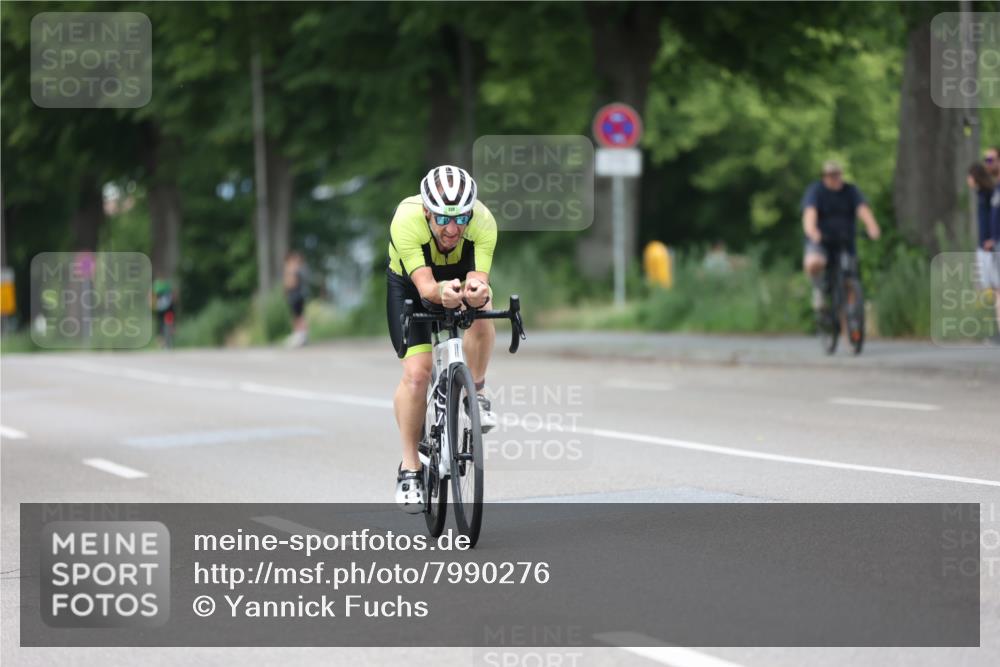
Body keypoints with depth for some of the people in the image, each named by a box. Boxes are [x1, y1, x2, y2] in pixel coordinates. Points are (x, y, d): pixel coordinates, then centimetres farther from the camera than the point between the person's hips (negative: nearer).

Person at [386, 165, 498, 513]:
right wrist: (441, 292, -66)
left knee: (481, 313, -34)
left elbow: (479, 278, -41)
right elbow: (425, 286, -44)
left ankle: (475, 394, -9)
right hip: (409, 285, -1)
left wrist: (477, 290, -65)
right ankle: (410, 468, -1)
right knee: (416, 373, -16)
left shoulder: (483, 221, -33)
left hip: (462, 276, 1)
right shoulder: (406, 220, -38)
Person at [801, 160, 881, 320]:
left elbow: (863, 209, -16)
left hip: (846, 243, 3)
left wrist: (872, 227, -37)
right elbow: (810, 212, -24)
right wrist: (811, 230, -45)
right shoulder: (815, 190, -5)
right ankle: (819, 289, -4)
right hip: (820, 242, -3)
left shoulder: (851, 191, 2)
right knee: (813, 263, -36)